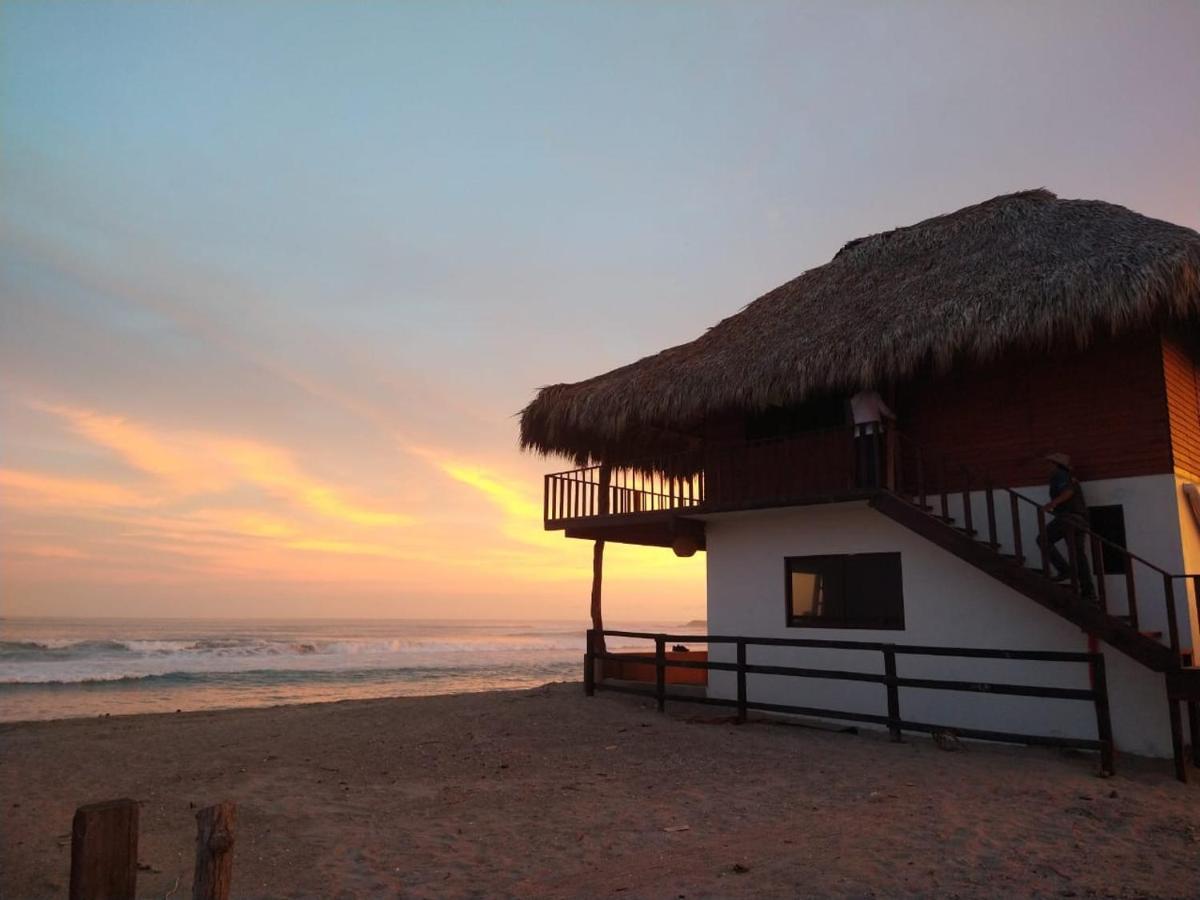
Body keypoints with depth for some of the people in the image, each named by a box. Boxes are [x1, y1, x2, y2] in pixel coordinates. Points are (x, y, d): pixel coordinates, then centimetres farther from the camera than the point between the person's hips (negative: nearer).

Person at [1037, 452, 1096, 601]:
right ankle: (1088, 591, 2)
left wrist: (1052, 503, -25)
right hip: (1081, 520, 9)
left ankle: (1064, 570, -20)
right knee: (1079, 553, 6)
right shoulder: (1072, 478, 29)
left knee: (1043, 539, -9)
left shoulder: (1059, 475, 1)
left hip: (1068, 516, -9)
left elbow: (1068, 491, -16)